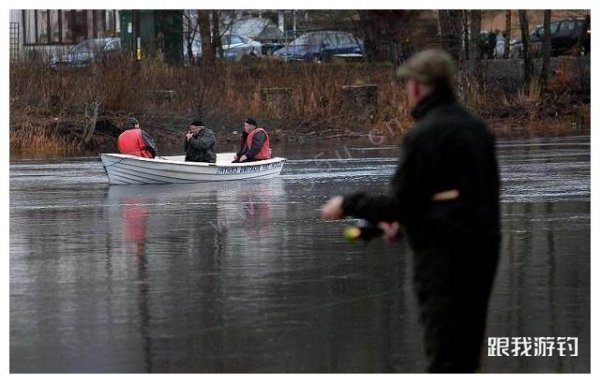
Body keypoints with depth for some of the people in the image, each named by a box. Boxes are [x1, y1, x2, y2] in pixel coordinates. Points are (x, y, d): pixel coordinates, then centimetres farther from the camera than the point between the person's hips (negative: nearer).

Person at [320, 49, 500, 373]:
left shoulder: (423, 134, -13)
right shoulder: (477, 128, 12)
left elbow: (400, 204, -14)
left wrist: (347, 205, 0)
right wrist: (406, 218, 20)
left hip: (443, 253, -8)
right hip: (482, 250, 8)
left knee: (443, 356, -6)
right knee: (465, 354, 15)